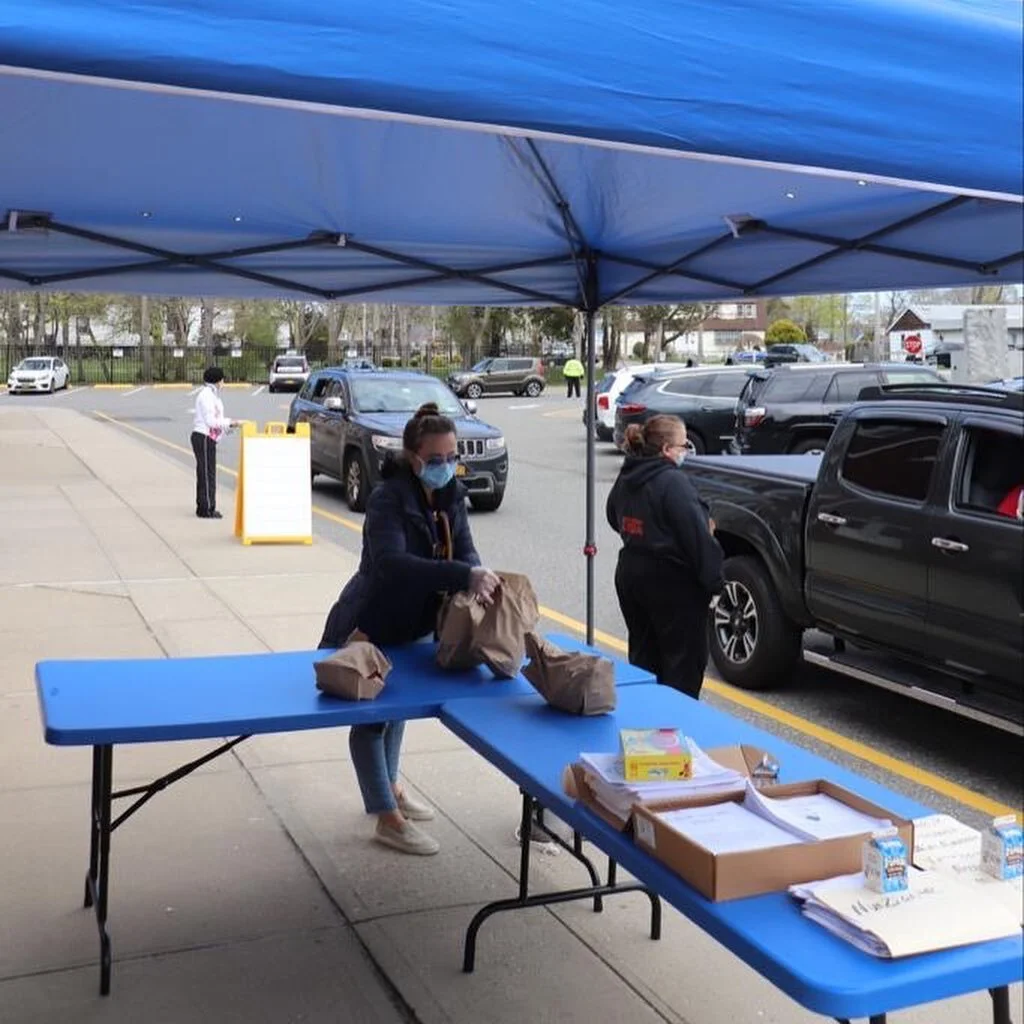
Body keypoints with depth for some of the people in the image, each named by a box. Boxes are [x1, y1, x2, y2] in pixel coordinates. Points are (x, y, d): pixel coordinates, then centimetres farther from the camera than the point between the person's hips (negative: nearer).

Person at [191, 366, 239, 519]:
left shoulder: (211, 394, 18)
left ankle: (203, 507, 19)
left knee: (206, 473, 13)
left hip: (208, 438, 11)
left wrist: (228, 424, 8)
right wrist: (229, 423, -12)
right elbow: (210, 420, -19)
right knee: (207, 473, -7)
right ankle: (207, 509, -4)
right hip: (203, 437, -11)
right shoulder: (206, 395, -14)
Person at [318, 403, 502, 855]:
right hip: (365, 629, -8)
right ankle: (388, 818, 16)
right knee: (370, 714, 5)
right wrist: (464, 576, -50)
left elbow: (464, 550, -10)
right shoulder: (389, 498, -27)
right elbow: (391, 562, -41)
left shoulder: (451, 496, -4)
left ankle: (389, 787, 45)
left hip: (409, 627, 8)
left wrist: (477, 578, -34)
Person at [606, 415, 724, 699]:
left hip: (629, 576, 8)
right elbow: (698, 536, -22)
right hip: (672, 583, -8)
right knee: (685, 659, 2)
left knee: (643, 656, 18)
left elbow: (615, 519, 23)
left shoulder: (625, 479, 7)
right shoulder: (673, 483, -20)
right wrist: (713, 580, -14)